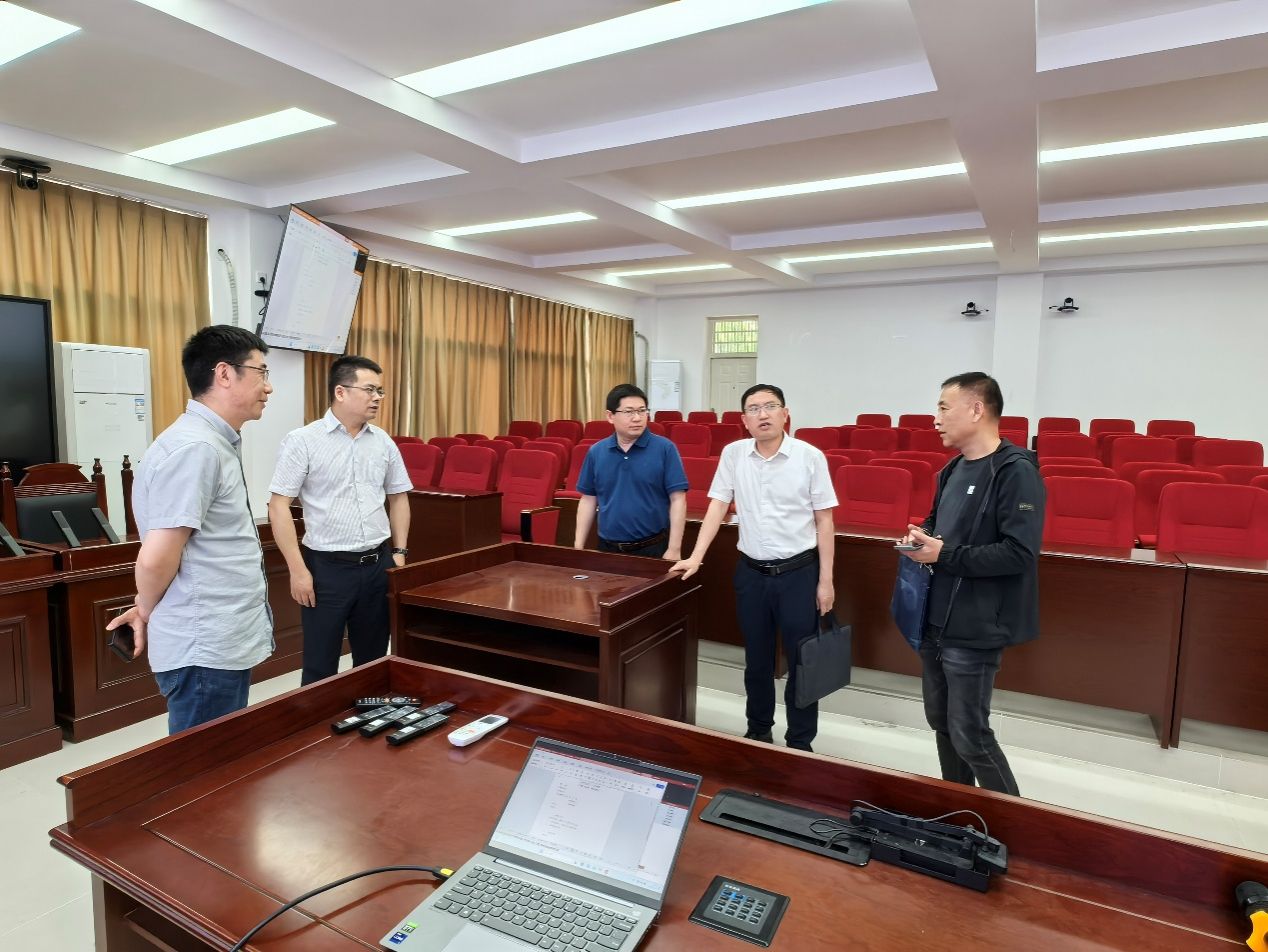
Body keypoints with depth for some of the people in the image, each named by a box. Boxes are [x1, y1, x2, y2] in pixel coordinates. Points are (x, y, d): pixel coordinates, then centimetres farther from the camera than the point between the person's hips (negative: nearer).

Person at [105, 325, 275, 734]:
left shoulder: (215, 444, 10)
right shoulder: (195, 448, -21)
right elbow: (157, 559, -23)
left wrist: (146, 610, 14)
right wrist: (146, 612, -4)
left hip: (223, 644, 9)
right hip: (206, 650, -9)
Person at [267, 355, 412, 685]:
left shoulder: (384, 442, 6)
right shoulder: (302, 441, -8)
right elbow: (278, 507, -9)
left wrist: (400, 552, 8)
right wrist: (298, 569, -12)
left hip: (378, 564, 4)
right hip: (327, 566, -4)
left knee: (373, 660, 15)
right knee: (320, 666, 6)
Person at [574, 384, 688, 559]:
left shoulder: (665, 449, -8)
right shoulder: (596, 452, 2)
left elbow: (678, 500, -9)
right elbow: (588, 500, 8)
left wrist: (674, 549, -13)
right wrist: (579, 547, 5)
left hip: (653, 549, -3)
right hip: (608, 548, 3)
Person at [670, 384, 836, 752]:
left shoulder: (810, 456, -8)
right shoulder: (733, 454, 0)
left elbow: (824, 521, -4)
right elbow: (717, 507, 4)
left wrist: (825, 580, -4)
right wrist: (696, 556, -3)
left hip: (799, 572, -2)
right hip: (751, 572, 2)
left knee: (802, 661, 6)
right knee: (757, 659, 15)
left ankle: (800, 742, 23)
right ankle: (758, 731, 34)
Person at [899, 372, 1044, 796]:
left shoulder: (1016, 471, -16)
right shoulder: (953, 469, 10)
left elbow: (1020, 552, -24)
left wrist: (945, 555, -20)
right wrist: (922, 537, 1)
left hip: (973, 628, -9)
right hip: (935, 619, 9)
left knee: (969, 736, 1)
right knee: (941, 721, 19)